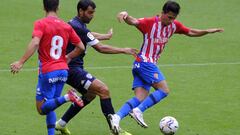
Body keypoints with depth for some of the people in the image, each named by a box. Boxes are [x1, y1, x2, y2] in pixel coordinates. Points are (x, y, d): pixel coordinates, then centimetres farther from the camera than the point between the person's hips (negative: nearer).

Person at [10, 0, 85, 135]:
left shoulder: (41, 24, -7)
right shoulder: (67, 26, 8)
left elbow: (35, 43, -23)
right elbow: (81, 47, 10)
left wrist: (21, 62, -23)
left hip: (47, 71, -6)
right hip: (63, 70, 6)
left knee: (42, 108, -2)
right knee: (50, 107, 16)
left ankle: (67, 97, -25)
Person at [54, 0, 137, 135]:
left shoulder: (77, 24, 12)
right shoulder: (78, 27, -19)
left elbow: (90, 35, 37)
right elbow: (100, 48, -18)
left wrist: (107, 36, 53)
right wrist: (123, 50, -10)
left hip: (73, 69, 11)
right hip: (72, 69, -11)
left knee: (91, 94, 24)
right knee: (104, 90, -16)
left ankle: (61, 124, 28)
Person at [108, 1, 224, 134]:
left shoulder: (174, 25, 10)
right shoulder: (150, 23, -12)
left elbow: (190, 32, 21)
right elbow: (133, 22, -28)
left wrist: (208, 31, 8)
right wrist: (125, 15, -51)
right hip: (144, 62, -8)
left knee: (140, 98, -6)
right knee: (164, 90, -14)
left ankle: (117, 117, -19)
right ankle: (138, 111, -18)